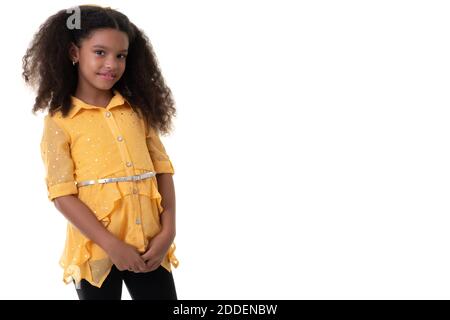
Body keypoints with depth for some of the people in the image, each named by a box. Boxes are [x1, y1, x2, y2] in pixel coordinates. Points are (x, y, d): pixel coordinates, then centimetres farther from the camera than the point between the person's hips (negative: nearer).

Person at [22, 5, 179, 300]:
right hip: (96, 250, -3)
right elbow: (62, 194, -9)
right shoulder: (60, 121, -4)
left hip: (149, 246, 3)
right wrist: (112, 245, -16)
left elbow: (162, 169, 5)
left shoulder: (138, 109, 8)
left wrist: (169, 231, -7)